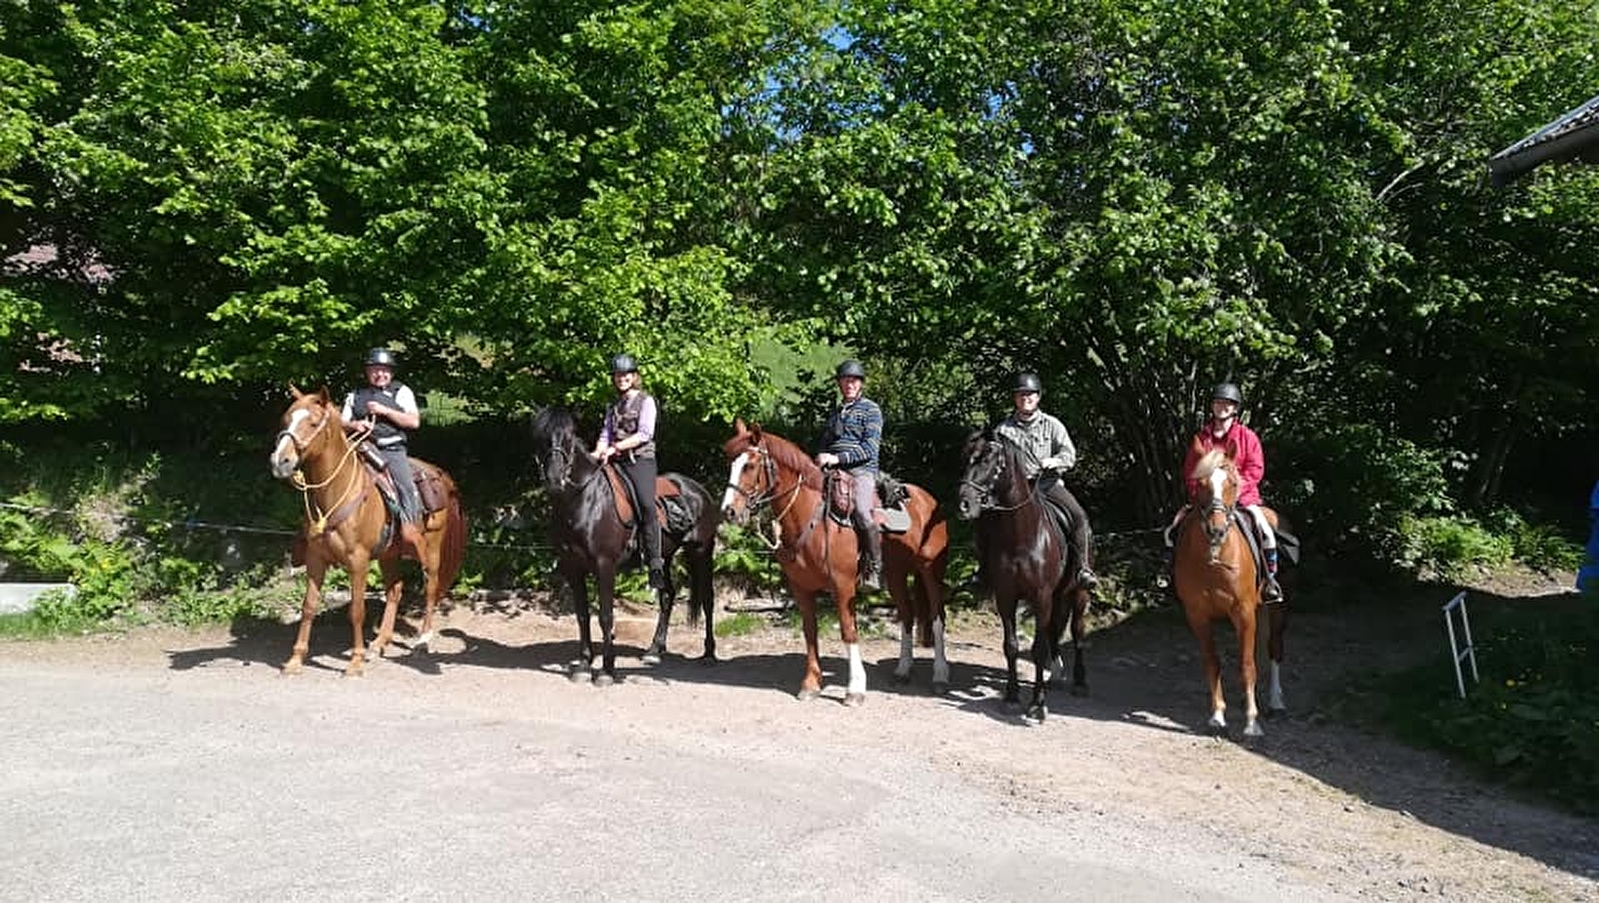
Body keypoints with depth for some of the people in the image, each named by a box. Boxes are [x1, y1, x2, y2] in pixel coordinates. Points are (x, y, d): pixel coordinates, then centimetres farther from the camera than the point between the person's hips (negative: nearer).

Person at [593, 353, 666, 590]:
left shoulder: (646, 401, 4)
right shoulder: (612, 405, 22)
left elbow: (645, 433, -8)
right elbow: (606, 434, 15)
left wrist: (615, 447, -16)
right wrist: (598, 452, -7)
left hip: (640, 459, -6)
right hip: (614, 462, 6)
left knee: (646, 504, -25)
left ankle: (655, 565, -26)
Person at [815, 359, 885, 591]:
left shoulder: (871, 410, 4)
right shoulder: (835, 411, 23)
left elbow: (870, 448, -7)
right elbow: (825, 442, 30)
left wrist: (838, 458, -16)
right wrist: (821, 458, 6)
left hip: (861, 470, -6)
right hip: (832, 472, 7)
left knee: (861, 512, -30)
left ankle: (874, 570, -19)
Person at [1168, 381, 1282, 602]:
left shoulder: (1247, 436, 2)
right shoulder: (1200, 438, 8)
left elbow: (1255, 470, -4)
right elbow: (1189, 471, 8)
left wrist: (1236, 488, -18)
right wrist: (1199, 492, -7)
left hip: (1242, 497, -2)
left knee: (1266, 532, -23)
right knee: (1173, 530, -10)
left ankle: (1270, 579, -2)